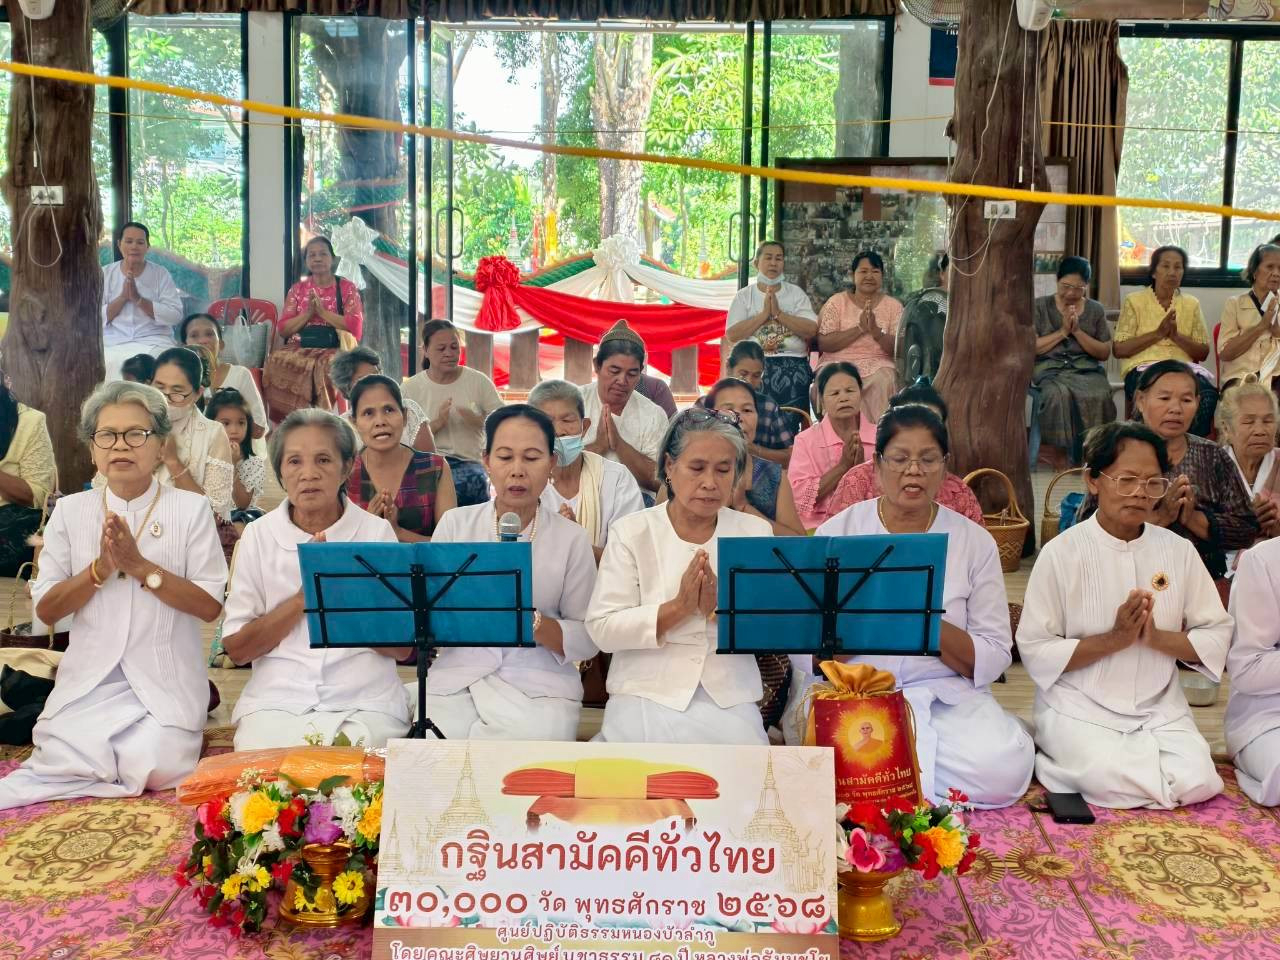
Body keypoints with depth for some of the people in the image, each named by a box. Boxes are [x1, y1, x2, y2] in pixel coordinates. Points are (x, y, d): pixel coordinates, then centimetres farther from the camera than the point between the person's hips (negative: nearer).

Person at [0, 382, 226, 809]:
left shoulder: (190, 509, -2)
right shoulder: (70, 511, 5)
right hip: (90, 678, 1)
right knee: (71, 766, -21)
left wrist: (141, 567, -17)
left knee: (155, 771, -18)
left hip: (164, 681, -1)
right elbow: (45, 609, 3)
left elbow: (210, 606, -8)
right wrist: (100, 569, -13)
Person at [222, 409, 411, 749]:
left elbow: (403, 646, 0)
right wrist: (303, 597, -11)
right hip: (276, 704, 1)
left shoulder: (376, 532, 3)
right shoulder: (258, 536, 5)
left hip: (366, 705, 0)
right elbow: (236, 648, 1)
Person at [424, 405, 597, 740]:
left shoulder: (572, 539, 3)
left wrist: (530, 621, -17)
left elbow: (587, 641, 1)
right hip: (458, 676, 1)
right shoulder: (455, 524, 7)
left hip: (540, 685, 0)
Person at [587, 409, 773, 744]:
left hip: (730, 700, 2)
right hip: (647, 695, -2)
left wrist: (721, 607, -18)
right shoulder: (631, 531, 1)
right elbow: (601, 629, -7)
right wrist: (678, 607, -17)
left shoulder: (756, 532, 7)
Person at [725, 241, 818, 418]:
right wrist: (764, 314, -7)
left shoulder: (796, 293, 14)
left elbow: (811, 330, -1)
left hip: (792, 367, 0)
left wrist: (778, 313, -7)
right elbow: (732, 335, -3)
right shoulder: (744, 296, 12)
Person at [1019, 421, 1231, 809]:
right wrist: (1114, 639, -20)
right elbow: (1035, 652, -11)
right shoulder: (1061, 552, -8)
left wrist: (1156, 637, -14)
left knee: (1196, 783, -20)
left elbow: (1217, 637, 4)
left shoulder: (1179, 551, 3)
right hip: (1081, 709, -3)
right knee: (1112, 781, -27)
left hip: (1160, 709, 4)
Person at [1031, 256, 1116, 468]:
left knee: (1099, 395, -33)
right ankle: (1058, 451, -24)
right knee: (1058, 394, -37)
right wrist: (1062, 331, -6)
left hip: (1087, 368, 2)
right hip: (1050, 367, -1)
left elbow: (1104, 353, 8)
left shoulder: (1096, 310, 14)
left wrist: (1078, 331, -5)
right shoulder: (1040, 306, 9)